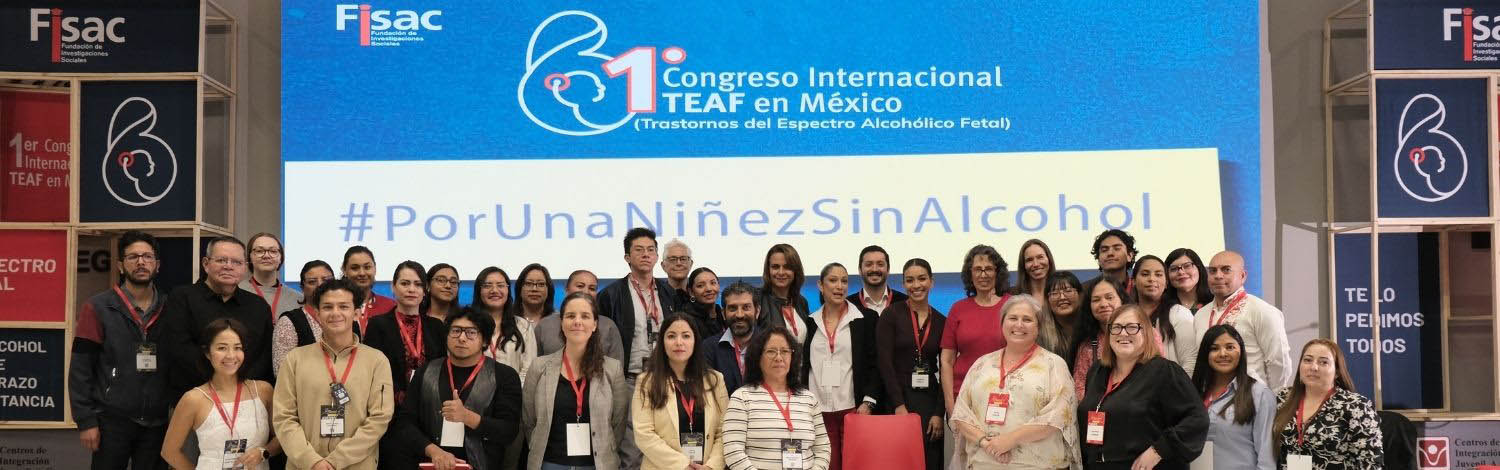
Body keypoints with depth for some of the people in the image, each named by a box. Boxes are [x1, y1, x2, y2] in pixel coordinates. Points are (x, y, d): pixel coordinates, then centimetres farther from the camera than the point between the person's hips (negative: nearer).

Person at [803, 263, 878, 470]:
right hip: (818, 409, 2)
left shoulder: (866, 319, 5)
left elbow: (875, 364, 2)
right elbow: (802, 366, 14)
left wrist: (868, 402, -8)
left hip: (853, 407, -2)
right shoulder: (810, 322, 12)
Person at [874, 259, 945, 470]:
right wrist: (899, 405, -13)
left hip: (929, 399, 3)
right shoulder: (891, 314, -1)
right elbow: (884, 362, -7)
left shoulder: (940, 321, 8)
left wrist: (939, 413, -3)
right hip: (897, 398, -3)